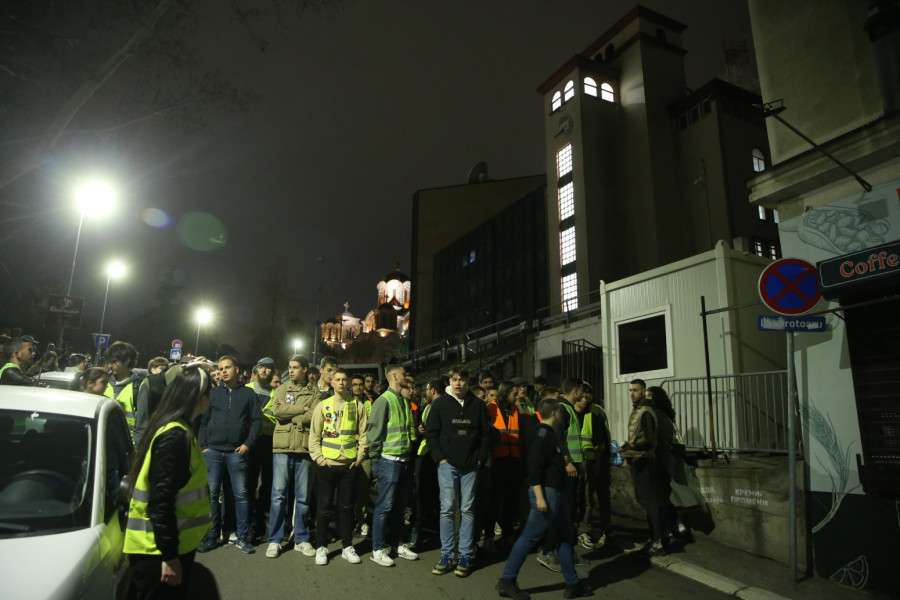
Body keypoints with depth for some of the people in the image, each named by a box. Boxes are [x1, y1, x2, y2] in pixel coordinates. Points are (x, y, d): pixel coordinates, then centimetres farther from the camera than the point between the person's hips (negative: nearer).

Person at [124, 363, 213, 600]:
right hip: (159, 550, -9)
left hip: (175, 544, 9)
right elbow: (161, 501, -24)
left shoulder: (176, 431, 8)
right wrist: (169, 556, -21)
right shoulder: (175, 436, -22)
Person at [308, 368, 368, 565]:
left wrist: (360, 456, -1)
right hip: (328, 463, -1)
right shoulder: (323, 405, 3)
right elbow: (314, 434, 2)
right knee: (324, 506, 5)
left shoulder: (357, 405, 4)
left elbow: (363, 433, 5)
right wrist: (318, 457, -5)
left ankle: (347, 547, 19)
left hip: (349, 464, 1)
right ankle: (321, 547, 17)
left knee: (347, 506, 8)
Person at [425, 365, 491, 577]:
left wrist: (480, 458, 1)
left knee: (467, 509, 6)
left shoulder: (477, 404, 5)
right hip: (448, 464, -1)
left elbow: (486, 433, 9)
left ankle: (465, 556, 15)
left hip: (470, 465, 1)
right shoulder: (441, 403, 2)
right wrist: (439, 457, -5)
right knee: (447, 509, 0)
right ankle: (446, 556, 11)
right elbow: (431, 432, 3)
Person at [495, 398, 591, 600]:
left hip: (557, 493, 11)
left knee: (567, 536, 14)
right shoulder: (541, 434, -16)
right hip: (546, 492, -11)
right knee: (529, 537, -4)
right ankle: (507, 581, 5)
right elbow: (534, 468, -22)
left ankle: (572, 584, 24)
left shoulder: (550, 434, 15)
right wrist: (539, 497, -25)